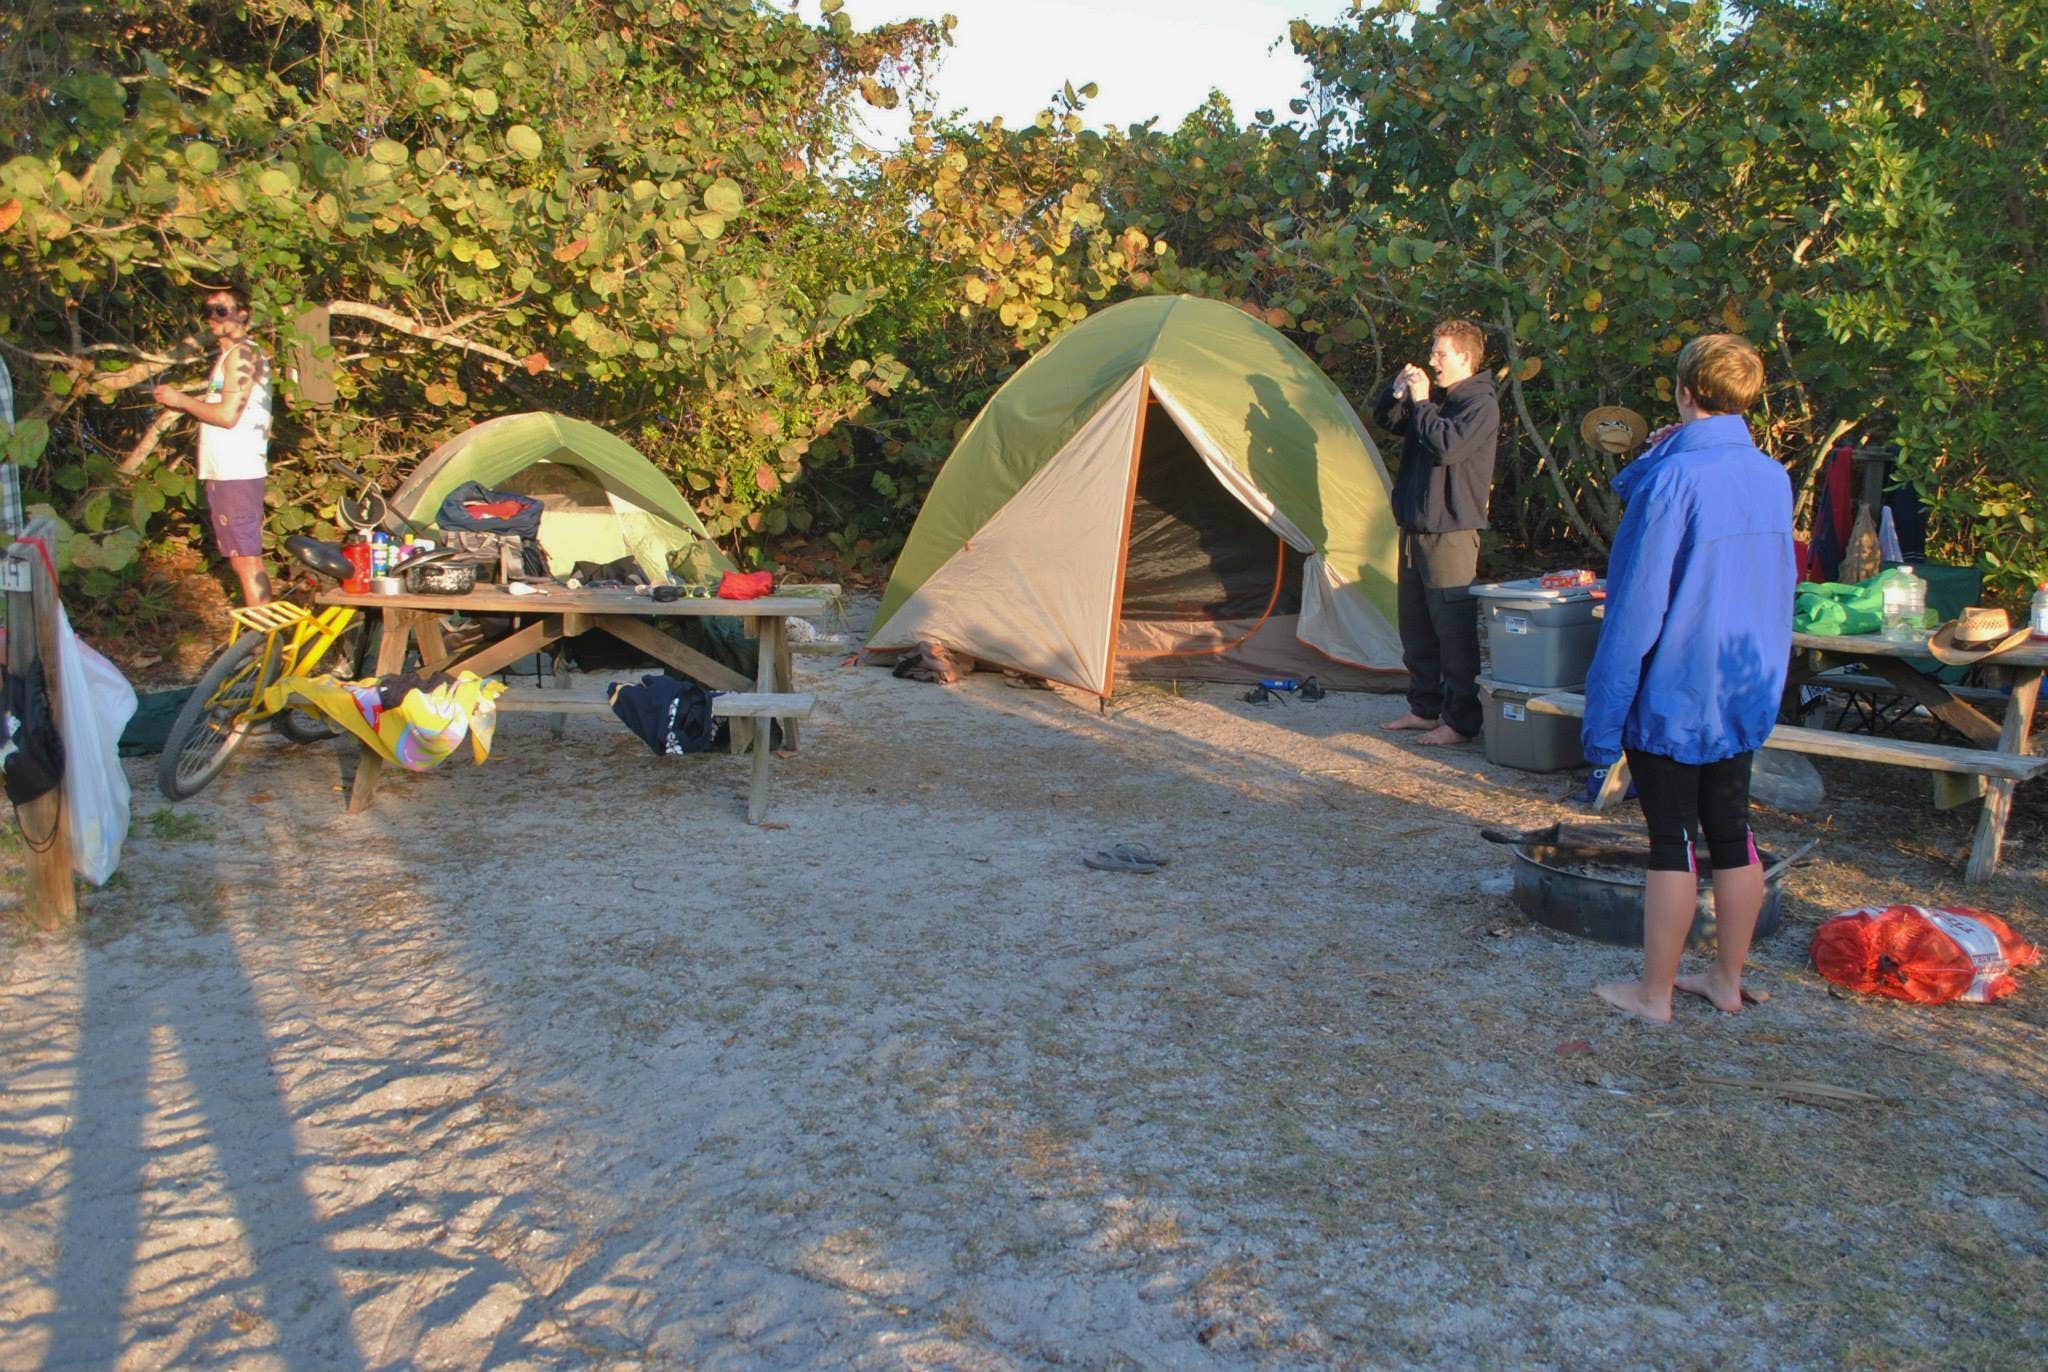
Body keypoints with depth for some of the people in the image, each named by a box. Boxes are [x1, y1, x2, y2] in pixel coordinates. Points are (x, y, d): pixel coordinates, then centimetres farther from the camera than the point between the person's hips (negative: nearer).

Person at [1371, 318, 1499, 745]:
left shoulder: (1481, 405, -9)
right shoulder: (1436, 400, 16)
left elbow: (1447, 446, -23)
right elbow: (1385, 420, 22)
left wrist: (1420, 402, -14)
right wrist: (1396, 391, 3)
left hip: (1451, 530, -9)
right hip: (1416, 526, 9)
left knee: (1454, 627, -6)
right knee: (1415, 623, 14)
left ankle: (1460, 721, 0)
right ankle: (1424, 708, 24)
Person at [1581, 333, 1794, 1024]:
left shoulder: (1675, 479, -18)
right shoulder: (1774, 477, 5)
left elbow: (1638, 604, -18)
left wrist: (1603, 711, -13)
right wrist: (1659, 456, 3)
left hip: (1672, 694, -7)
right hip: (1747, 691, 7)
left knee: (1672, 840, 1)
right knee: (1731, 832, 15)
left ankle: (1653, 993, 13)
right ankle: (1727, 980, 27)